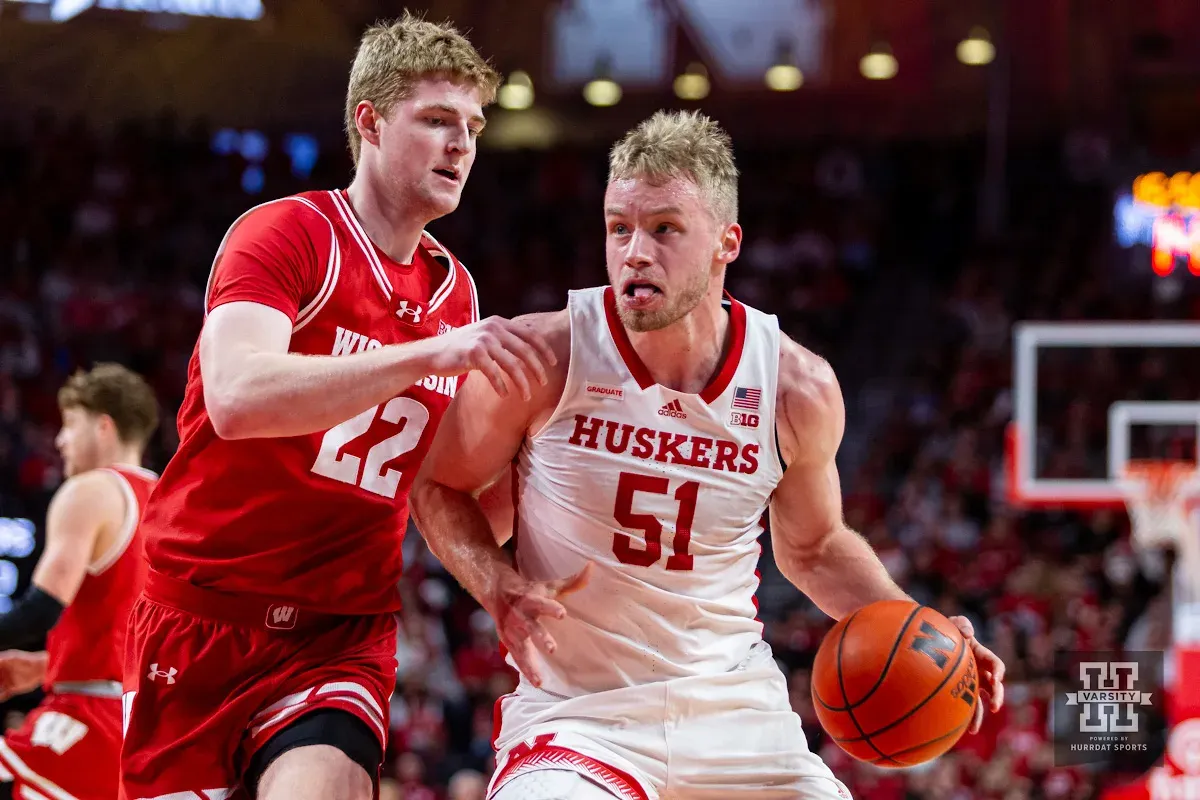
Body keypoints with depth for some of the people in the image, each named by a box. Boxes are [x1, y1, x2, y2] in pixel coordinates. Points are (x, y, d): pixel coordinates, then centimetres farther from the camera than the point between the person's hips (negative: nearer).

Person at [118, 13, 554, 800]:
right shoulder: (288, 233, -9)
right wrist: (428, 354, -34)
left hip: (341, 637, 3)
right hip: (202, 614, -3)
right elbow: (236, 398, -27)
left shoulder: (456, 291, 10)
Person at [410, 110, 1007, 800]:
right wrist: (501, 590, -16)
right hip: (574, 711, -3)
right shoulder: (544, 358, -13)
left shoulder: (800, 389, -5)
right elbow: (440, 487, 2)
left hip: (733, 709, 3)